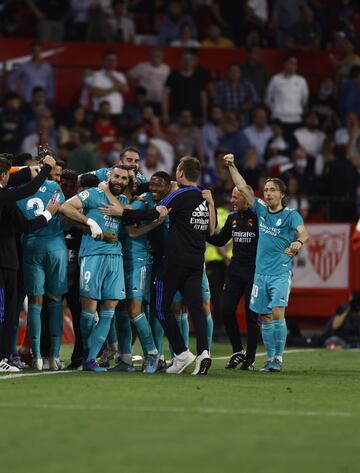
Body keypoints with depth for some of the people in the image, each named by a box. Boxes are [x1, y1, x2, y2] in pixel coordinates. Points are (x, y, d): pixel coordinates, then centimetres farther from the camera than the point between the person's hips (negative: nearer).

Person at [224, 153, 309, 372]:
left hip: (281, 273, -5)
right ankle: (271, 357, 14)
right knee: (265, 317, 5)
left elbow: (303, 232, -24)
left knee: (277, 313, -16)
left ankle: (279, 358, -9)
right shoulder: (261, 209, 10)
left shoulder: (291, 215, -5)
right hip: (261, 272, 5)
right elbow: (243, 187, 11)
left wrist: (299, 242, -46)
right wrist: (232, 166, 3)